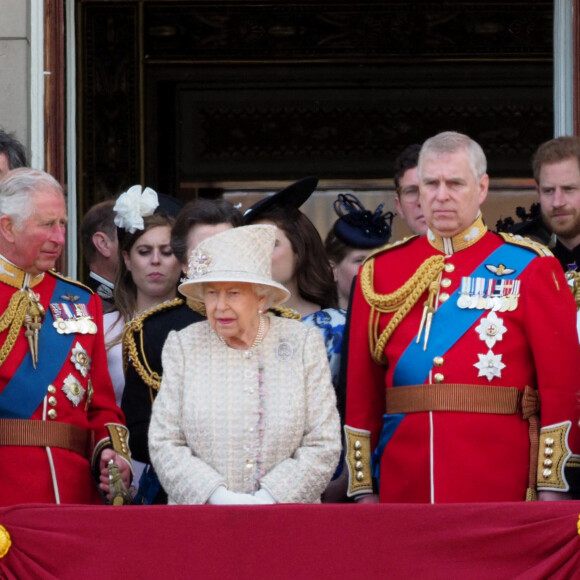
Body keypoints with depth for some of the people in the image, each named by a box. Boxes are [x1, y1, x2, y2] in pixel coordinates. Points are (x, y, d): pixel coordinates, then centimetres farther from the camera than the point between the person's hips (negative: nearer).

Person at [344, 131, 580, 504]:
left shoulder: (530, 267, 2)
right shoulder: (381, 271, 10)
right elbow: (361, 385, 10)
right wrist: (363, 488, 5)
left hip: (500, 486, -2)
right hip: (405, 484, 2)